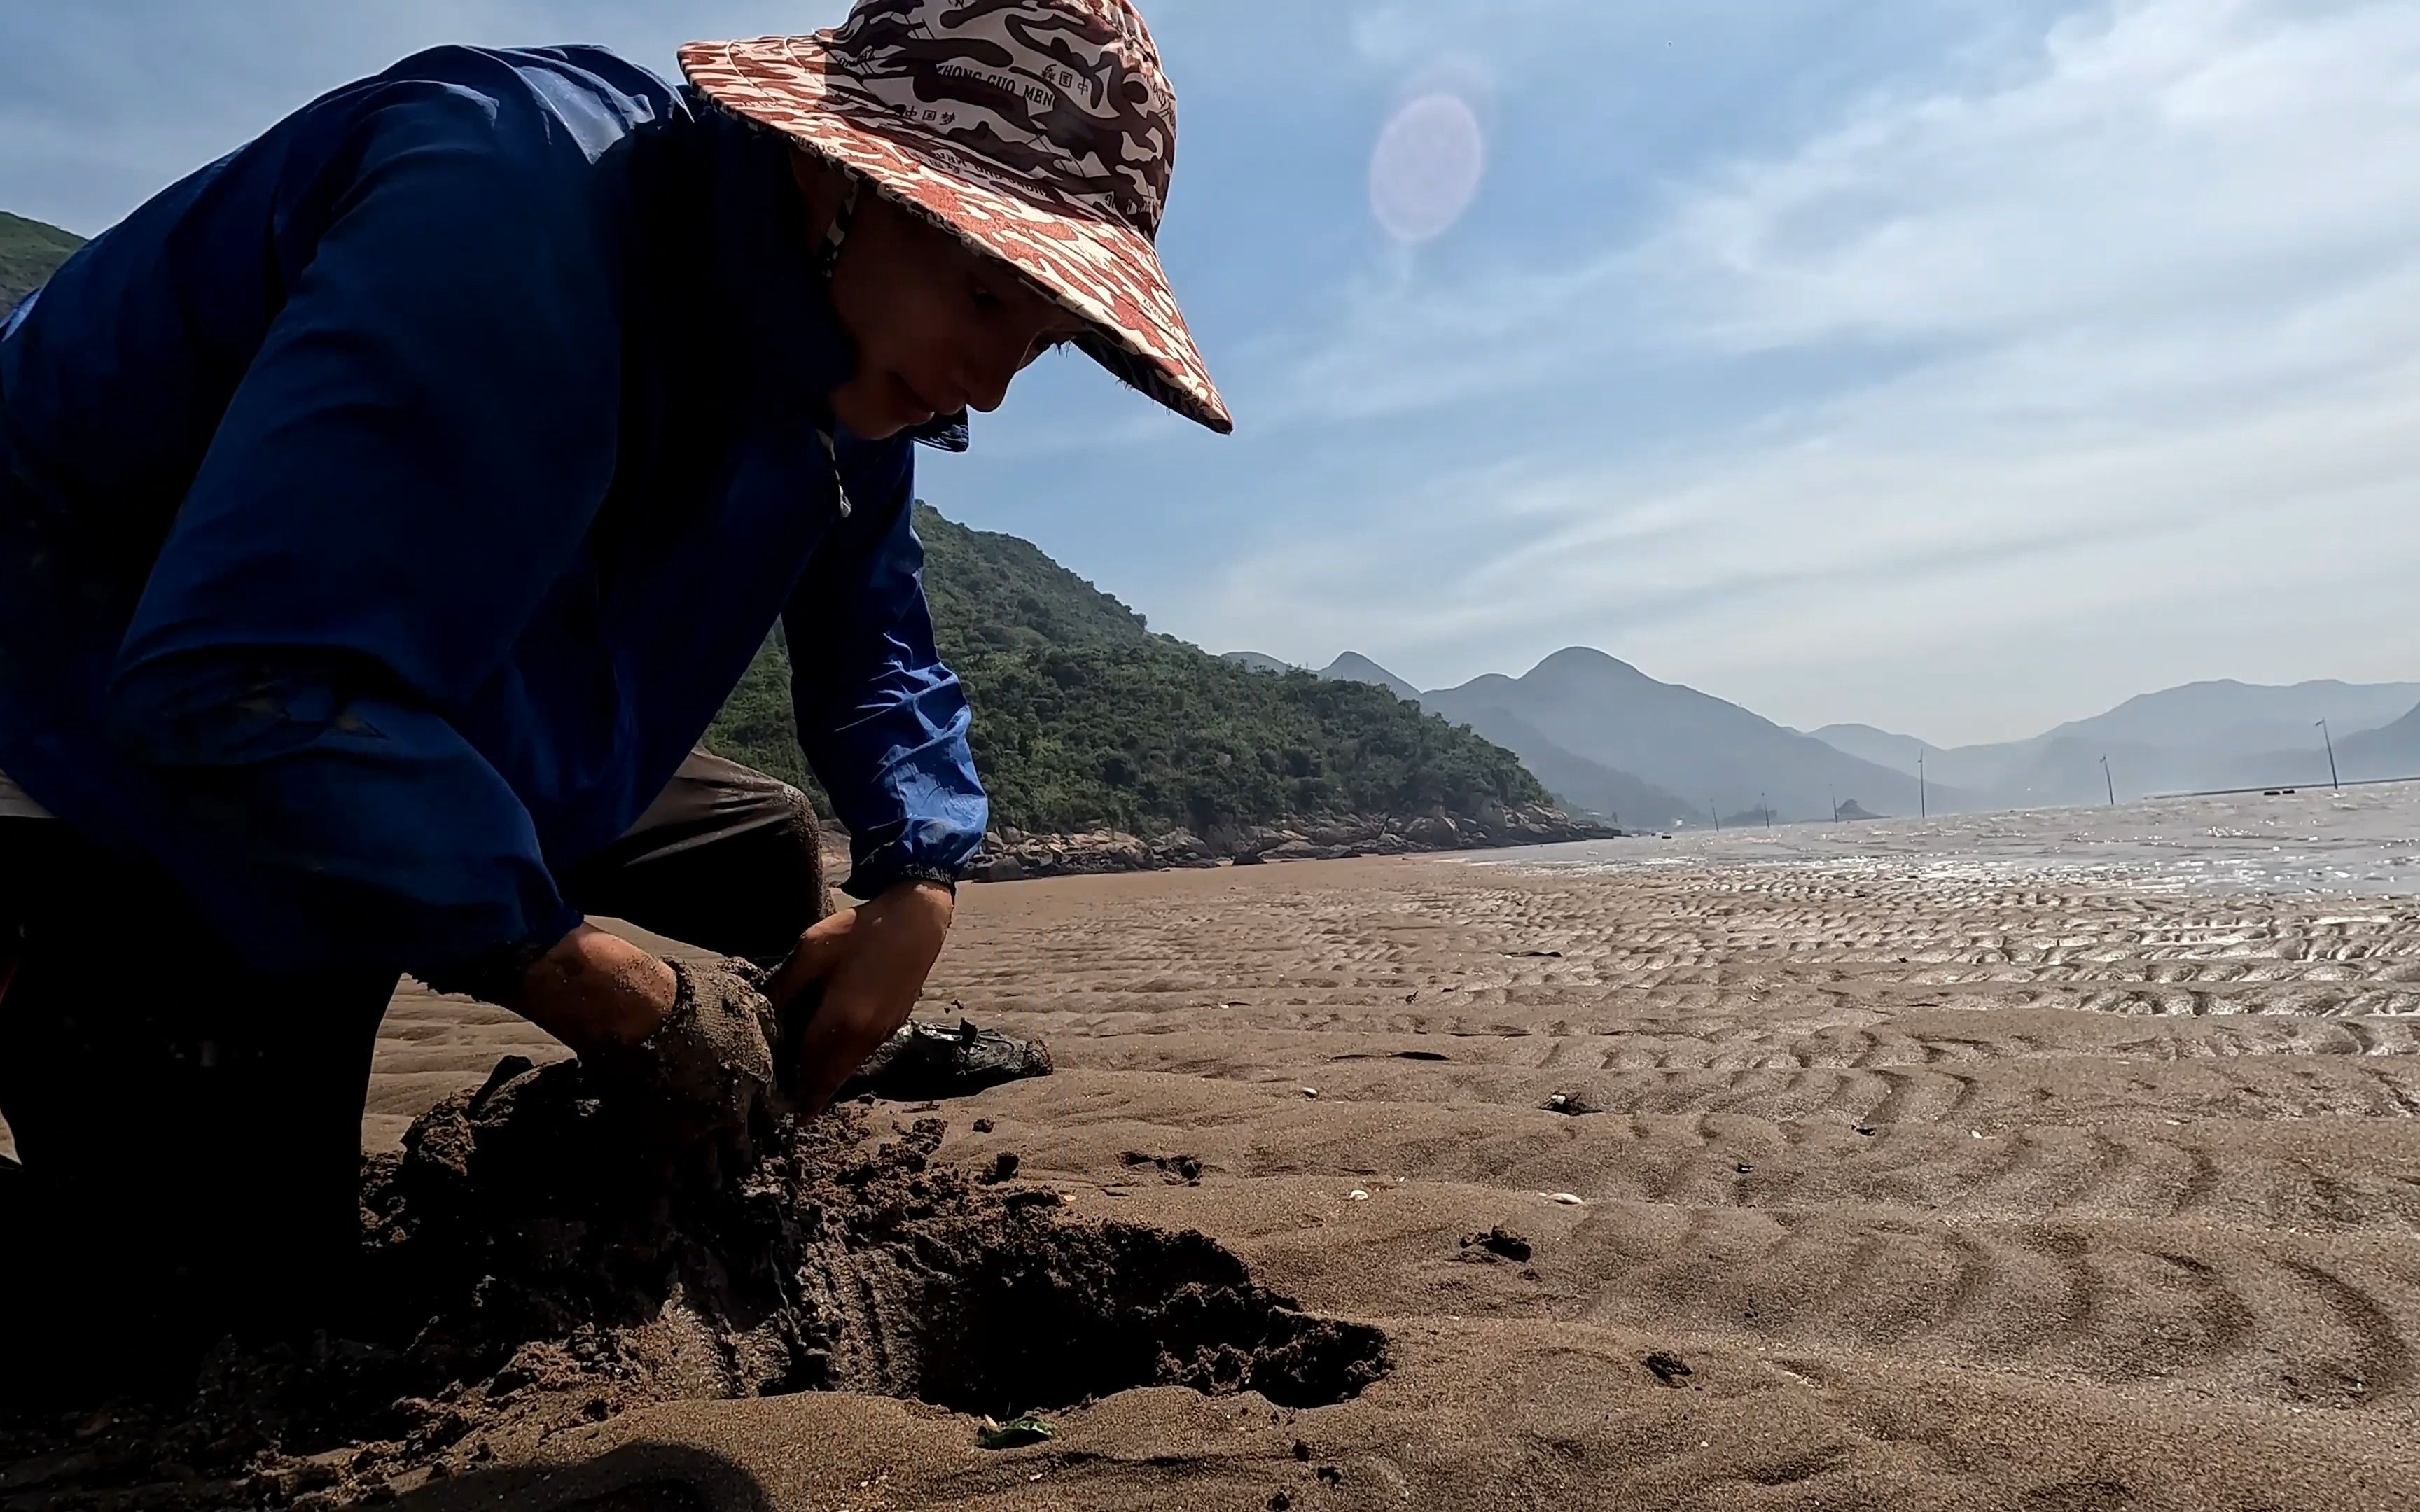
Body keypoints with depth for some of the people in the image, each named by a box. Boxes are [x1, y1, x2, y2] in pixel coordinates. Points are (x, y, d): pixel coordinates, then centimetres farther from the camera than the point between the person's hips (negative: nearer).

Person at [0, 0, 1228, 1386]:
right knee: (241, 1295, -10)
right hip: (111, 733, -8)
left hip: (437, 735, 8)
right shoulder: (523, 205, -32)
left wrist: (918, 884, -9)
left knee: (768, 858, 9)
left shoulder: (850, 378, -5)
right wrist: (545, 953, -27)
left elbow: (876, 649, 7)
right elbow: (239, 686, -37)